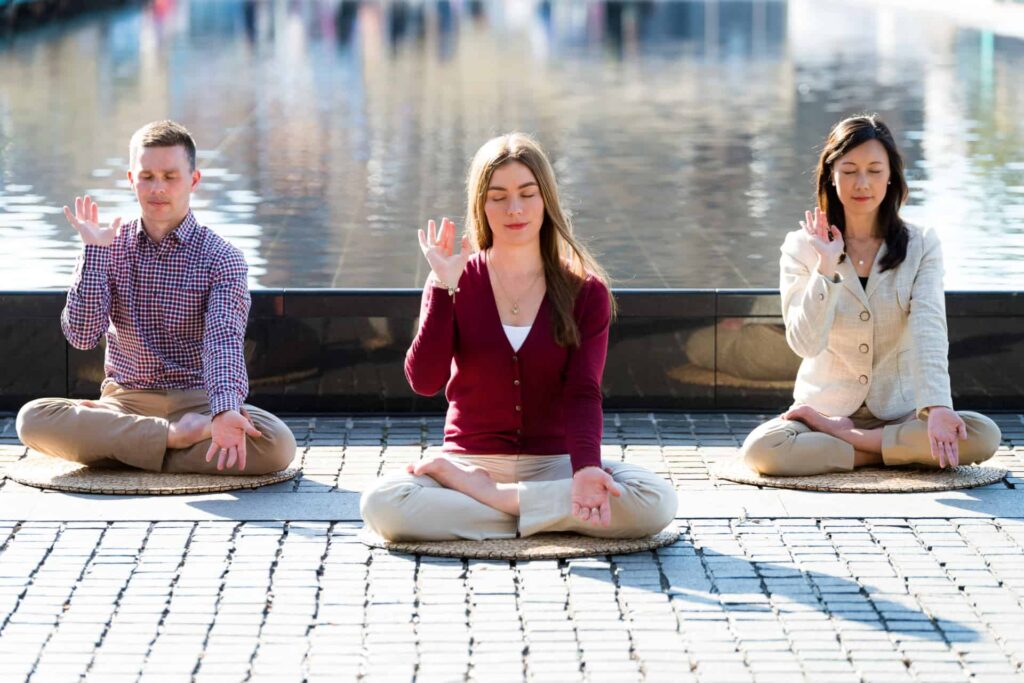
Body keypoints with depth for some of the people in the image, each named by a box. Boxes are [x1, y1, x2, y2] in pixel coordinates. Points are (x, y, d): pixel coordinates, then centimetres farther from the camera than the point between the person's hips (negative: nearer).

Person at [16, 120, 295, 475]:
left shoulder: (221, 258, -3)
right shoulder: (110, 248, 6)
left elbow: (224, 341, -19)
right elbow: (82, 335, -6)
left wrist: (225, 410, -39)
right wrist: (95, 251, -12)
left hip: (196, 401, -1)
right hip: (124, 402, 2)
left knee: (277, 444, -32)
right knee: (32, 419, -28)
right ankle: (177, 436, -26)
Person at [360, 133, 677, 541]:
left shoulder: (585, 291, 2)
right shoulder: (454, 284, 4)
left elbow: (583, 393, -10)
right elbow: (424, 381, -9)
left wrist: (586, 469, -29)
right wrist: (444, 287, -15)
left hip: (553, 466, 0)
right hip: (472, 460, 0)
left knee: (656, 502, -29)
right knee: (380, 504, -31)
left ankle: (481, 495, -18)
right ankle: (560, 517, -24)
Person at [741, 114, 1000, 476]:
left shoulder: (921, 245, -1)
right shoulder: (802, 247, -2)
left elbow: (929, 331, -15)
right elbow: (805, 343, -12)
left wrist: (937, 408, -32)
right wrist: (826, 267, -23)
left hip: (900, 413, 1)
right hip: (825, 407, -1)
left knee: (984, 436, -28)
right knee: (761, 449, -32)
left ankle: (838, 436, -15)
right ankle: (897, 453, -16)